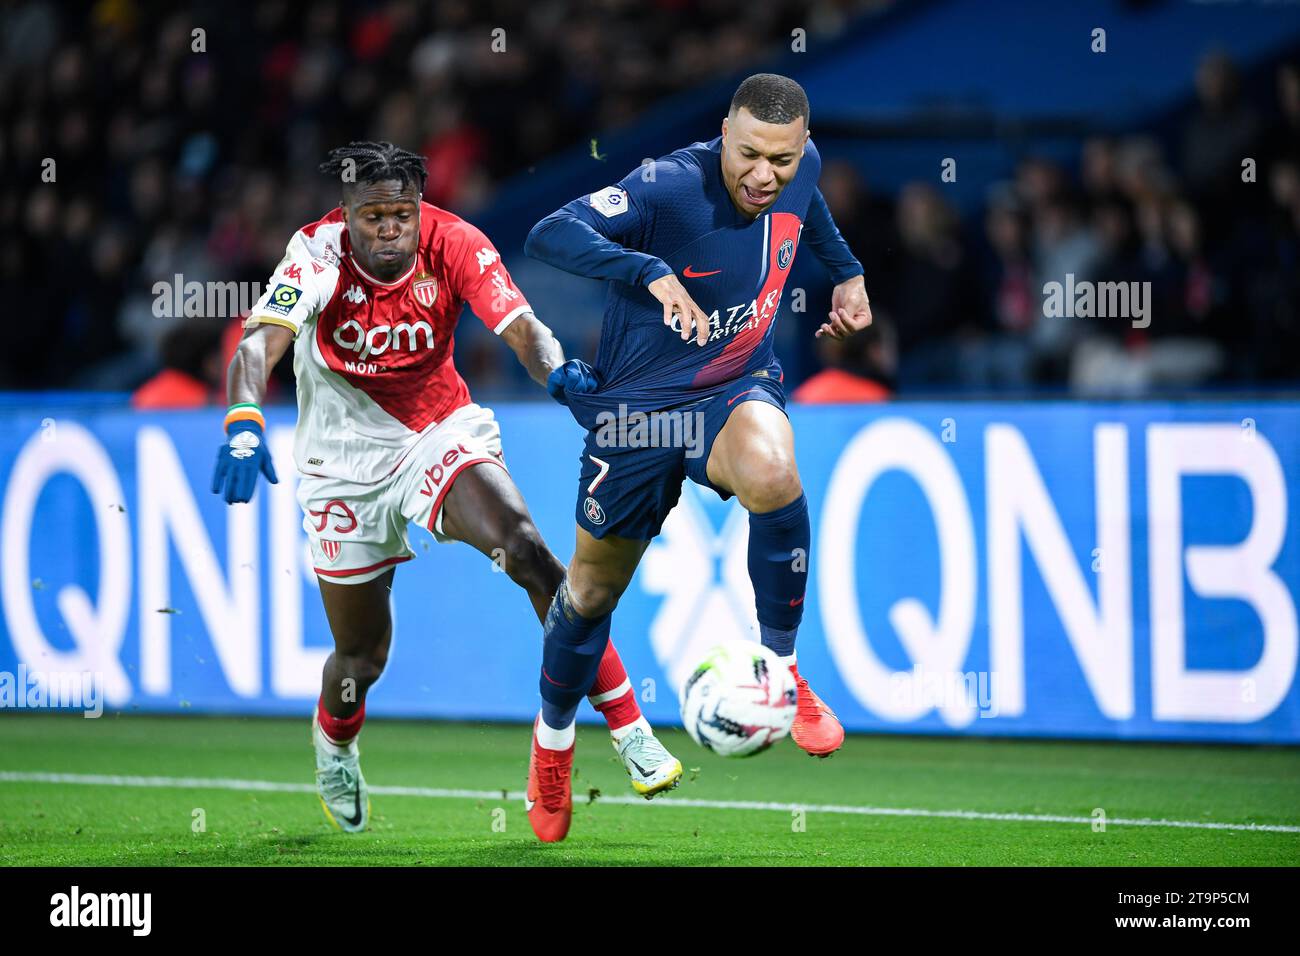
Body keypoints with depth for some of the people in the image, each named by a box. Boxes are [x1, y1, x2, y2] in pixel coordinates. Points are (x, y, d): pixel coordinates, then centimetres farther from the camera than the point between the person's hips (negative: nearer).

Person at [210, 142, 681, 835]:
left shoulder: (454, 245, -16)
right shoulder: (318, 252, -21)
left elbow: (523, 330, -25)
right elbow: (259, 343, -34)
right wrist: (242, 424, -53)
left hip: (442, 433, 1)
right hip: (347, 458, -1)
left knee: (528, 554, -26)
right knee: (363, 658, 6)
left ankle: (630, 733, -21)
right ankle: (333, 746, 44)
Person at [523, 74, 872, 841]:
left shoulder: (802, 170, -9)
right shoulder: (671, 187, -27)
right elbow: (550, 236, -41)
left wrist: (846, 272, 20)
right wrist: (653, 273, -52)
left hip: (739, 387, 3)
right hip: (640, 400, -3)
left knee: (771, 473, -33)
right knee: (594, 586, 10)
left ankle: (782, 670, -13)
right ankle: (554, 738, 40)